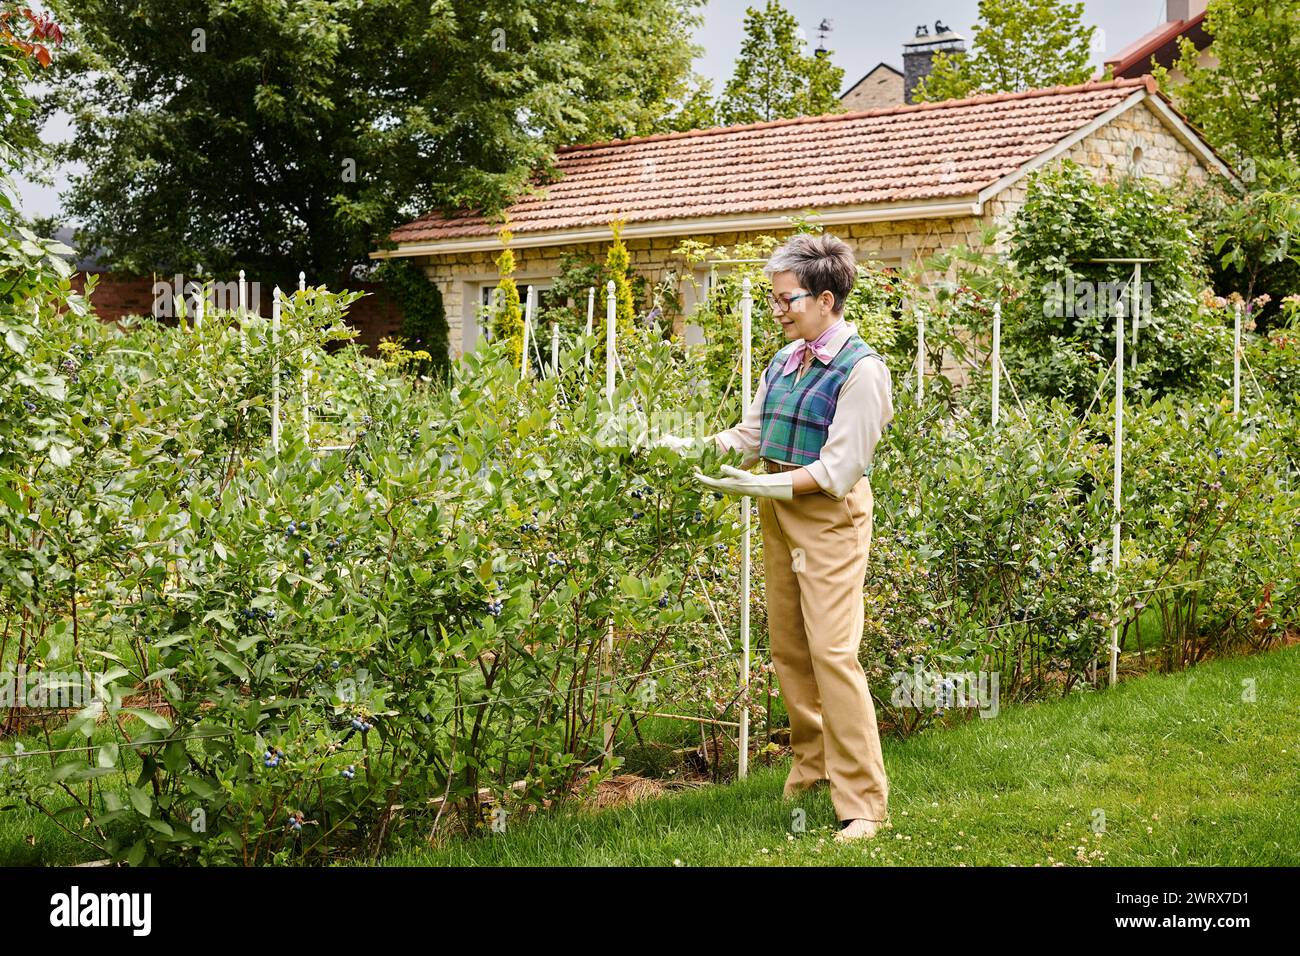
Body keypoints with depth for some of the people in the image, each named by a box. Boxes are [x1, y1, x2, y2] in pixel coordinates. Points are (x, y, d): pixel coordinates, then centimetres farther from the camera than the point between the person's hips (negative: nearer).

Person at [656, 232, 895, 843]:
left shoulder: (861, 370, -12)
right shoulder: (785, 361, 11)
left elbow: (838, 470, -16)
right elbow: (749, 437, 15)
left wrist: (762, 485, -22)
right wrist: (690, 447, 2)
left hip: (830, 517, -8)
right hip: (778, 514, 8)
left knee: (832, 650, -12)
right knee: (788, 647, 10)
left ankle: (863, 801, -8)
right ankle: (812, 762, 25)